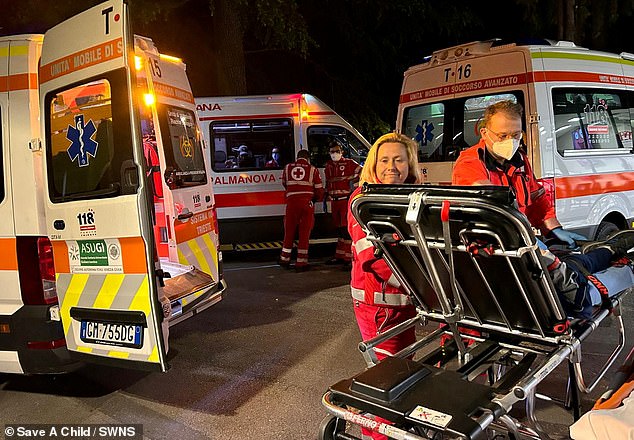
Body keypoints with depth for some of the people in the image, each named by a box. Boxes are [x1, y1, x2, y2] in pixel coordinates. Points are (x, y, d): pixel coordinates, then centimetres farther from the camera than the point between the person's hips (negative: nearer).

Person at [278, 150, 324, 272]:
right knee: (304, 233, 4)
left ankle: (284, 259, 25)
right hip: (307, 203, -2)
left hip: (291, 202, 2)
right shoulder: (313, 170, 4)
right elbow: (319, 190, 4)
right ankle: (301, 263, 5)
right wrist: (317, 199, 25)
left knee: (289, 231, 14)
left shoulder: (287, 168, 10)